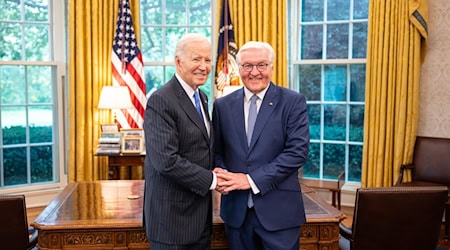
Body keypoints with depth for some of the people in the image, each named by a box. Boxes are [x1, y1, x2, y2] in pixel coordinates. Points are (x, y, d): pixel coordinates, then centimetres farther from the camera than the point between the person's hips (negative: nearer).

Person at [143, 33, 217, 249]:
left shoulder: (202, 98, 10)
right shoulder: (161, 101, -17)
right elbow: (166, 161, -25)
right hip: (173, 213, -8)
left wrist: (216, 173, -1)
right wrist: (211, 180, -17)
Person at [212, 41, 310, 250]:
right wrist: (222, 176, -11)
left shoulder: (293, 102, -3)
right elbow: (216, 151, 11)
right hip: (236, 209, 3)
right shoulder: (223, 105, 6)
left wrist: (252, 179, -15)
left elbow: (298, 151, -12)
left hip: (279, 209, -2)